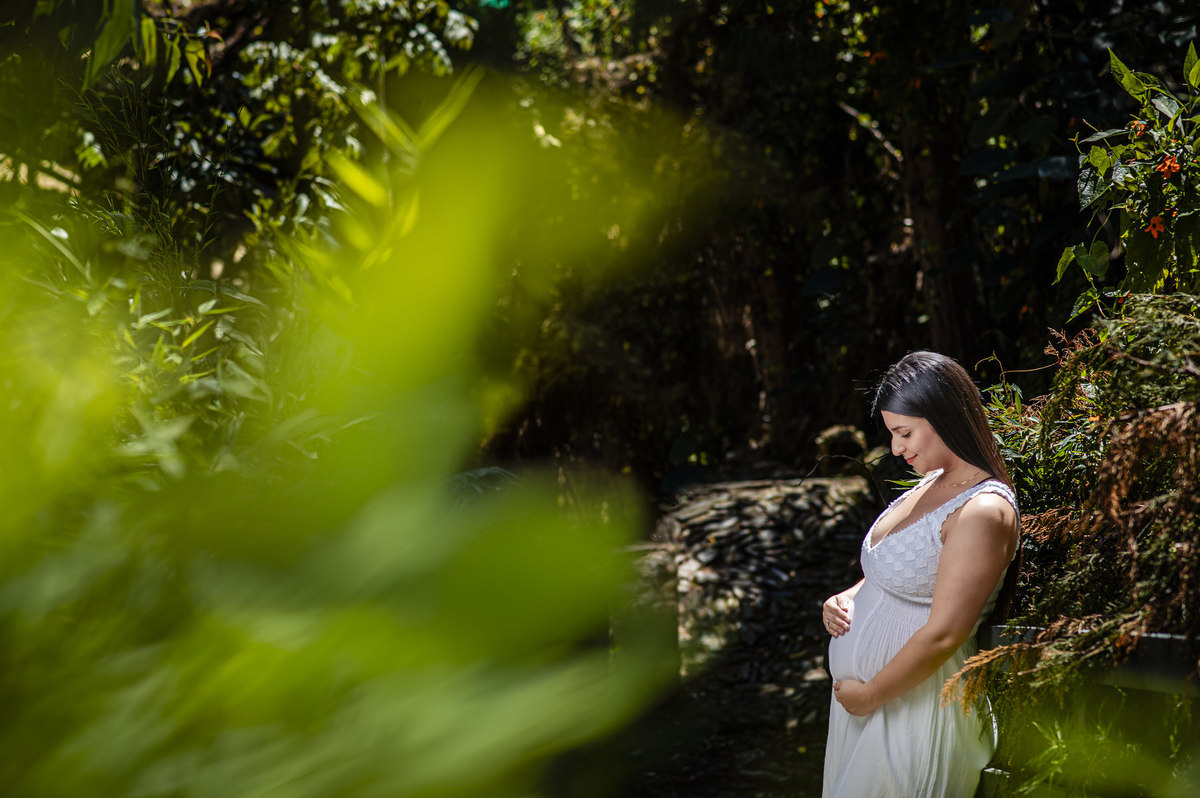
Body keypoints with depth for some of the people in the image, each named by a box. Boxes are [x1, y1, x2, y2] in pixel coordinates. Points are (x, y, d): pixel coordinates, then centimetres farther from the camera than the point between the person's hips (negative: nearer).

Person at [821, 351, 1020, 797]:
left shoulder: (982, 512, -21)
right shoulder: (934, 483, 8)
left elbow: (942, 635, -24)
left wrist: (869, 694, -15)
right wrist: (849, 597, 4)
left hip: (913, 705, -9)